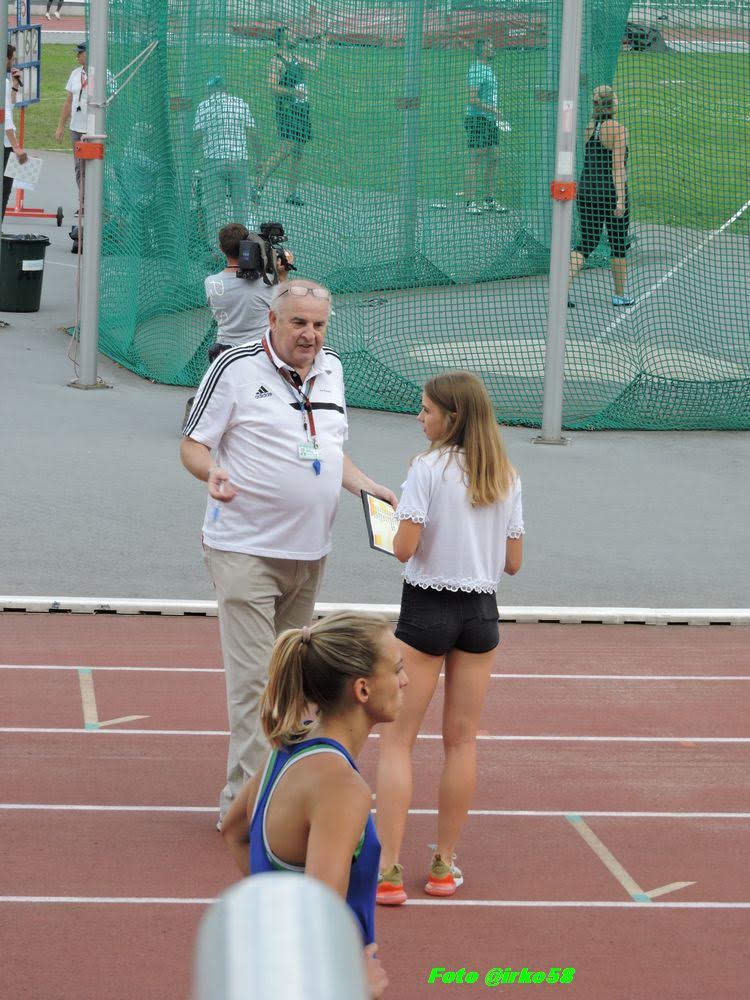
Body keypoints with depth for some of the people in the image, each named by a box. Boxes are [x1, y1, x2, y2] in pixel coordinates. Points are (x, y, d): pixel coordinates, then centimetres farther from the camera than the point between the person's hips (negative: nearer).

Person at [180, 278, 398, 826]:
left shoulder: (331, 369, 11)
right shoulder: (235, 368, -8)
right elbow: (193, 444, -4)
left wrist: (367, 486, 10)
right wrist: (211, 472, -25)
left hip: (310, 552, 6)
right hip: (245, 549, -6)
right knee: (254, 678, -10)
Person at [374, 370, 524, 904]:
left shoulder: (428, 468, -12)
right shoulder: (507, 478, 3)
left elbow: (404, 549, -17)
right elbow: (513, 562, 5)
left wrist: (398, 523, 3)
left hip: (426, 609, -5)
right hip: (481, 613, 5)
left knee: (397, 738, 1)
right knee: (462, 740, 13)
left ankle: (388, 870, -5)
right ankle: (445, 865, 19)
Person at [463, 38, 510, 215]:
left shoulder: (488, 70, 18)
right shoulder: (476, 70, -12)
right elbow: (472, 99, -20)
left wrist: (496, 115, 20)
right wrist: (492, 110, -22)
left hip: (491, 121, 10)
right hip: (477, 120, -10)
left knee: (492, 161, 10)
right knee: (475, 161, -9)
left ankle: (489, 200, 16)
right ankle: (471, 202, -9)